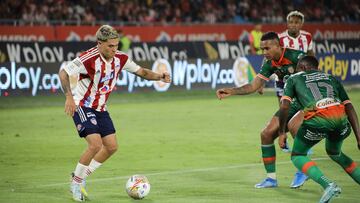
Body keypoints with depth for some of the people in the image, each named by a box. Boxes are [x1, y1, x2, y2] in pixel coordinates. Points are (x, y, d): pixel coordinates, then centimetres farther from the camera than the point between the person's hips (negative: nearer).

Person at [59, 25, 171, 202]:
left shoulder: (120, 58, -5)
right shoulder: (88, 58, -25)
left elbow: (141, 72, 5)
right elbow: (63, 73, -23)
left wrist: (160, 77, -13)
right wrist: (69, 97, -33)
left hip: (100, 108, 7)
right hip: (82, 106, -7)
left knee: (112, 147, 3)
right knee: (95, 144, -20)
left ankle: (80, 177, 19)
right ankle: (76, 184, -2)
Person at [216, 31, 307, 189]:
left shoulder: (296, 57, -22)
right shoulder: (269, 64, 0)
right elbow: (253, 86, 3)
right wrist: (231, 92, -10)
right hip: (292, 102, 8)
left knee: (292, 125, -33)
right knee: (266, 133, -1)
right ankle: (271, 178, 11)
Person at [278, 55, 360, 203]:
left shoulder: (294, 79, 23)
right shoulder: (331, 78, 31)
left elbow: (284, 106, 8)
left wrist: (282, 133, 18)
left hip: (317, 120, -4)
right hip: (340, 119, 4)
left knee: (297, 156, 17)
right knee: (334, 153, 33)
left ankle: (328, 185, -6)